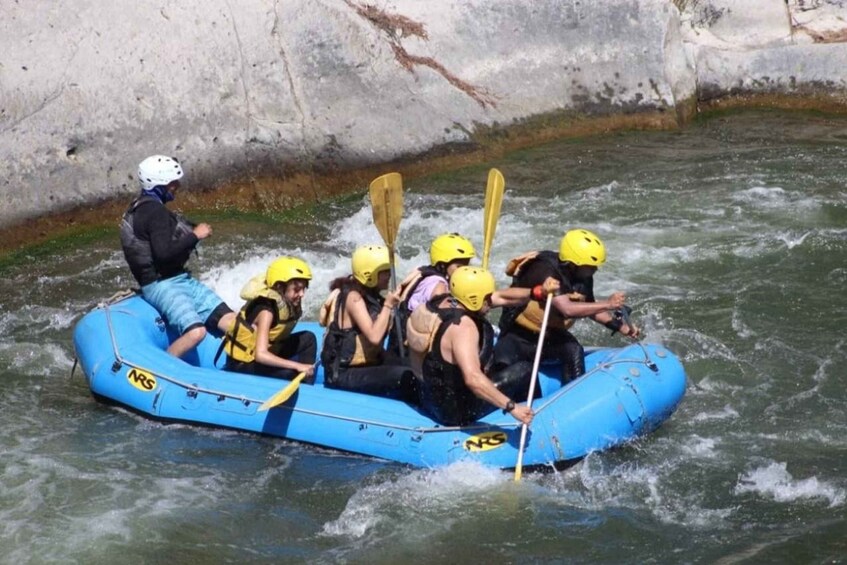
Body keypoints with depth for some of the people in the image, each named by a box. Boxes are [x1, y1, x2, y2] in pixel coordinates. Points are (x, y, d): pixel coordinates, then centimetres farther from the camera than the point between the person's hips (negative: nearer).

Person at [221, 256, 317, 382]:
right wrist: (297, 366, -39)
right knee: (293, 373, -30)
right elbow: (260, 355, -36)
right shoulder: (266, 311, -27)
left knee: (308, 339, 3)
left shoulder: (286, 304, -4)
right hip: (242, 365, -9)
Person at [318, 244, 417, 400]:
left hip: (366, 364, 10)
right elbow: (374, 337, -27)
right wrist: (388, 305, -20)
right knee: (403, 377, -27)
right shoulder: (354, 297, -16)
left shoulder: (371, 294, 10)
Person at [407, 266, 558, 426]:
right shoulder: (462, 326, -31)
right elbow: (472, 379, -42)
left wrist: (539, 292, -10)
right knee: (524, 370, 5)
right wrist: (511, 407, -39)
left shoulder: (442, 300, -3)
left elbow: (501, 298, 1)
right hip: (456, 413, -9)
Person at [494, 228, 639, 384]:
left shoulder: (583, 277, -5)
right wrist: (607, 304, -37)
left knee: (574, 351, -25)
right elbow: (566, 309, -41)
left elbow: (590, 308, 14)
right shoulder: (545, 271, -29)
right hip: (518, 336, -5)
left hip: (551, 334, 5)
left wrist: (620, 326, 4)